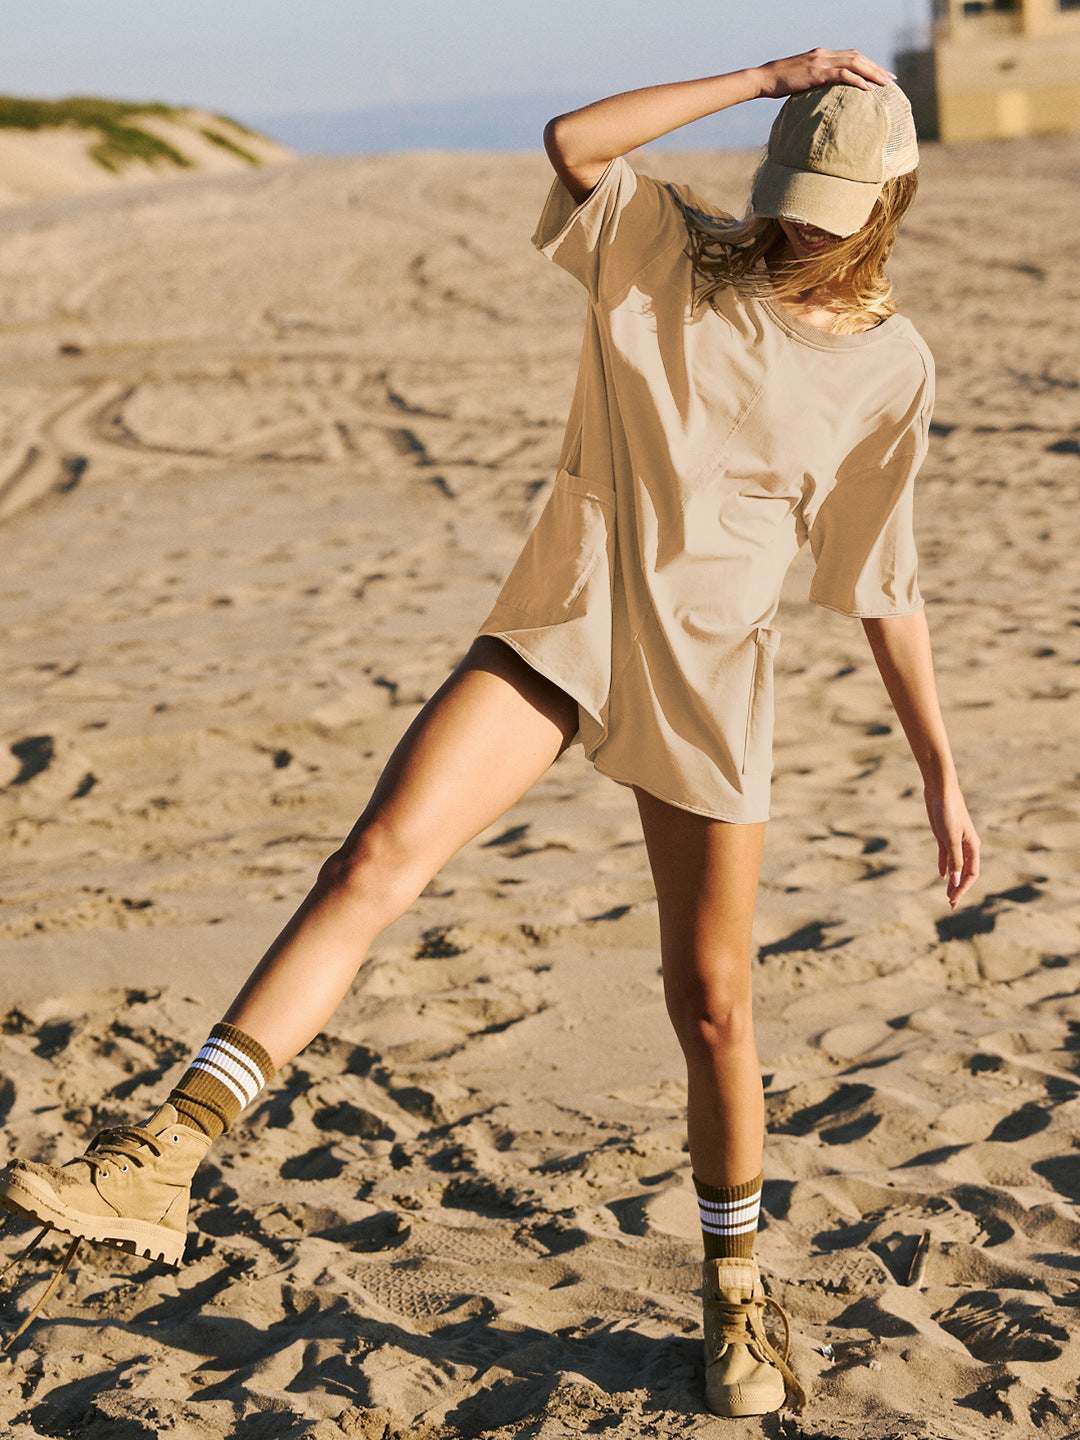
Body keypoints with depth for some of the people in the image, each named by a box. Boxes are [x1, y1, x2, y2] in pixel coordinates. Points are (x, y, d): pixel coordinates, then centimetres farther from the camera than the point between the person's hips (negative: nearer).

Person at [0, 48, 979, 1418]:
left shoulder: (887, 367, 3)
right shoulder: (660, 248, 1)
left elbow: (881, 584, 8)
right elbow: (569, 140, -18)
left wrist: (939, 769, 8)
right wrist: (759, 78, -15)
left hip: (704, 687, 1)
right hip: (556, 634, 0)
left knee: (712, 1001, 5)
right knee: (374, 860, -21)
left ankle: (735, 1294, 28)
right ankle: (159, 1161, -24)